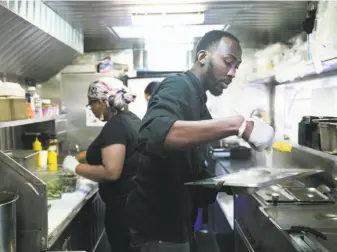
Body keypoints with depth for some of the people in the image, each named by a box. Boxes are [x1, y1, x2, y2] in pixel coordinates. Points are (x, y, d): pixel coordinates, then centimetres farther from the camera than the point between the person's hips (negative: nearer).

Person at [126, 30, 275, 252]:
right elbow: (153, 135, -39)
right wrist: (237, 125, -40)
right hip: (159, 220, -9)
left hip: (174, 217, 9)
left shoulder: (195, 99, 13)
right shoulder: (178, 87, -16)